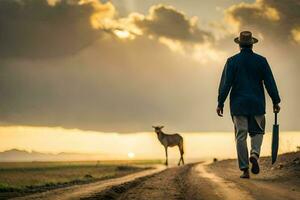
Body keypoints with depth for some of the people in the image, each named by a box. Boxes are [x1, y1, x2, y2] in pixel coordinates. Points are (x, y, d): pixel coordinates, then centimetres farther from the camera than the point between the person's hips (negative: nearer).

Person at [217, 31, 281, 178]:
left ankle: (244, 169, 2)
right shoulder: (261, 61, 2)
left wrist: (220, 103, -2)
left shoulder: (232, 61, -1)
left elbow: (225, 83, -5)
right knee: (257, 132, 15)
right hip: (257, 104, 1)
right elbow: (270, 82, 0)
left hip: (238, 105, 0)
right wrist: (275, 101, 6)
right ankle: (254, 154, -14)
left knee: (241, 136, 4)